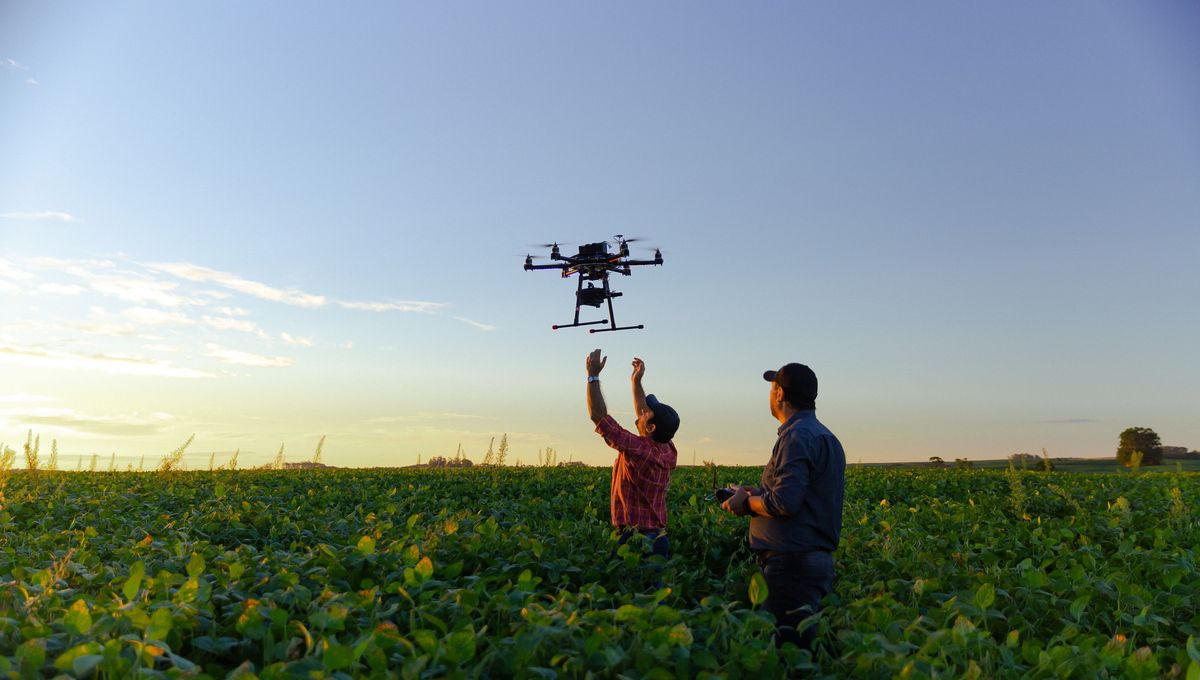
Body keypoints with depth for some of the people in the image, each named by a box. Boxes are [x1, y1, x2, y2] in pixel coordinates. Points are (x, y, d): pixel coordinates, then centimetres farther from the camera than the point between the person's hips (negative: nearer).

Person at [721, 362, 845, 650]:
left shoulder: (797, 436, -14)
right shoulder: (826, 437, 18)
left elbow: (785, 503, -22)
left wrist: (746, 502, -5)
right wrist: (759, 494, 16)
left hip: (792, 563, -10)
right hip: (819, 559, 10)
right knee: (805, 645, 13)